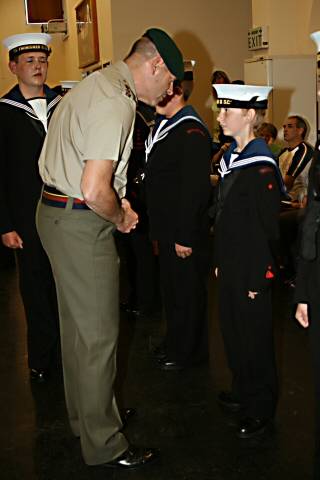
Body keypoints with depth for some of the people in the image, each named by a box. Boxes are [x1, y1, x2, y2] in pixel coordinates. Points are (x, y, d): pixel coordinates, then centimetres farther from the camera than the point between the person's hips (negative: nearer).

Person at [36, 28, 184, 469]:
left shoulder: (98, 83, 12)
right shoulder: (115, 105, -21)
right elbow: (95, 190, -28)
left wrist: (117, 203, 11)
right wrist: (121, 219, -8)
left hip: (56, 213, 11)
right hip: (81, 222, -11)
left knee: (78, 325, 21)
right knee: (98, 335, 0)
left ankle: (86, 414, 39)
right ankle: (104, 444, 15)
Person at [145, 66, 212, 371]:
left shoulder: (192, 132, -19)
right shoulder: (162, 126, 12)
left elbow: (195, 189, -23)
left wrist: (185, 236, -23)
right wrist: (156, 228, 17)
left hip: (184, 231, -10)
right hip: (166, 226, 10)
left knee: (187, 290, 6)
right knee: (170, 286, 21)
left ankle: (190, 351, 23)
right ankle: (174, 342, 38)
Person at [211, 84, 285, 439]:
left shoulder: (260, 166, -17)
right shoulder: (231, 157, 9)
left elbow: (266, 230, -18)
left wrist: (257, 280, -17)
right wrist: (219, 262, 14)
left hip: (251, 272, -8)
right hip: (230, 268, 8)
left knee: (254, 338, 5)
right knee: (232, 331, 18)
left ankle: (260, 410, 23)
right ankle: (243, 392, 37)